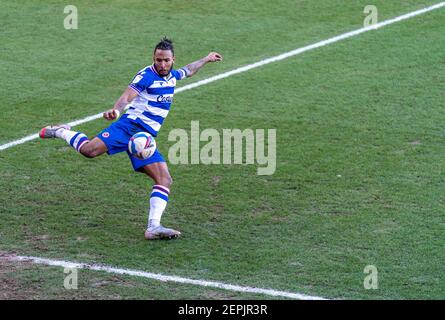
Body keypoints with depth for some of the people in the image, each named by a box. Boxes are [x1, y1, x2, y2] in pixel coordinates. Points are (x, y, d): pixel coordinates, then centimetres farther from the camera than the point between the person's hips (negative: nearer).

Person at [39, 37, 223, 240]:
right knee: (89, 150, -27)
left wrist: (206, 59, 52)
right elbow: (128, 95, -21)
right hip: (130, 126, -7)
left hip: (146, 138, 7)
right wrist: (116, 110, -41)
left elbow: (188, 71, 42)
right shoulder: (147, 75, -7)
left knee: (164, 180, -9)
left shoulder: (172, 76, 17)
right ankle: (61, 132, 3)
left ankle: (153, 227, -13)